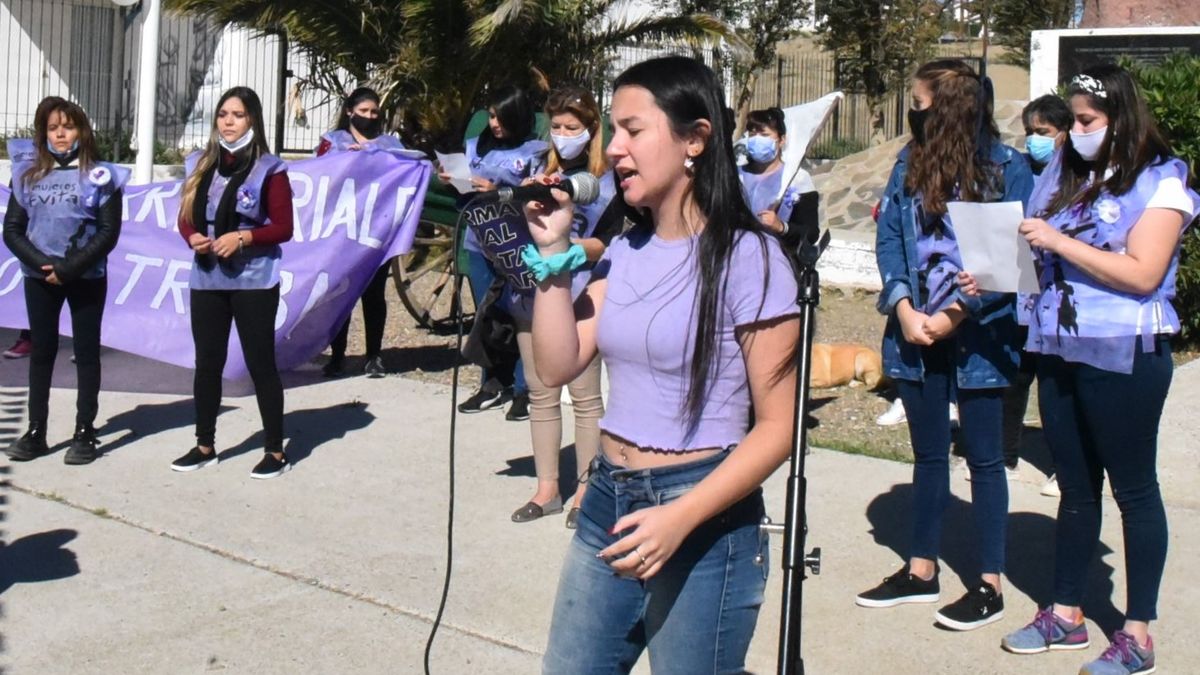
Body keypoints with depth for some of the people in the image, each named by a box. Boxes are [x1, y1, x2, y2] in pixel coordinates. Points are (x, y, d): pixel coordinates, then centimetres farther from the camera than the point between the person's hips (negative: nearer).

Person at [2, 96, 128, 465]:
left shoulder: (100, 176, -3)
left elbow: (108, 233, -8)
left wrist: (68, 269, -15)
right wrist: (42, 265, -11)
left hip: (86, 278, -3)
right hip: (39, 277, 3)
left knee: (86, 352, 3)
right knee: (41, 351, 7)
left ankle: (84, 433, 8)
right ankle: (35, 432, 13)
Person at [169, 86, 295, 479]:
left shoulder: (268, 169, -5)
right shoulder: (200, 165, 11)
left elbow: (283, 228, -7)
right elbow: (185, 217, 15)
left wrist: (243, 237, -20)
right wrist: (192, 237, -7)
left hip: (254, 280, -5)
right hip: (206, 279, 5)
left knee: (260, 363, -1)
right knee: (207, 362, 12)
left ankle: (275, 452, 7)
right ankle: (205, 445, 23)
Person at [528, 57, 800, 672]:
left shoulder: (748, 258, -13)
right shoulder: (625, 252, 8)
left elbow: (776, 426, -14)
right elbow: (558, 366, 3)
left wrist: (681, 518, -23)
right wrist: (553, 252, -4)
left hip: (704, 522, -6)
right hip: (607, 503, 6)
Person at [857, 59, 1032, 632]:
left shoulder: (1007, 167, -6)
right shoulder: (908, 164, 7)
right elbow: (887, 238, 3)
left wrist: (955, 314, -17)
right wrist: (903, 309, -10)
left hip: (977, 335, -5)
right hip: (915, 333, 5)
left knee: (983, 456, 4)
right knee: (928, 454, 15)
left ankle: (990, 583, 15)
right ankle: (921, 570, 26)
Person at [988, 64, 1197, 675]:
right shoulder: (1064, 173, 11)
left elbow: (1142, 274, -18)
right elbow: (1039, 258, 16)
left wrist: (1059, 241, -19)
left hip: (1124, 356, -6)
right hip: (1058, 350, 6)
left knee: (1133, 489, 5)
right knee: (1075, 487, 15)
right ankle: (1065, 613, 26)